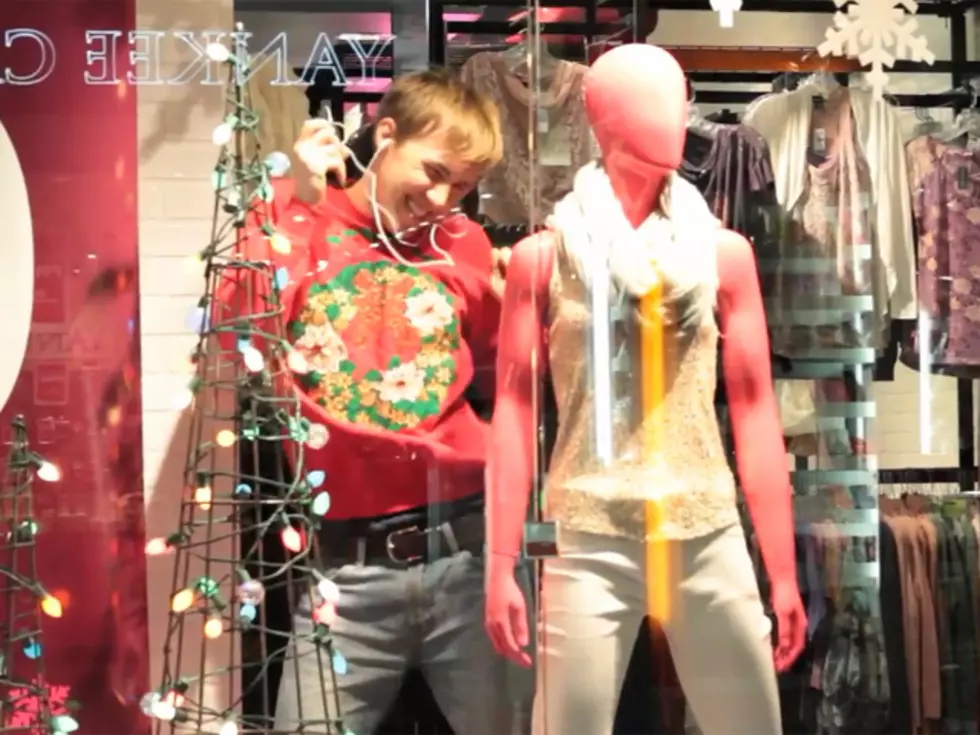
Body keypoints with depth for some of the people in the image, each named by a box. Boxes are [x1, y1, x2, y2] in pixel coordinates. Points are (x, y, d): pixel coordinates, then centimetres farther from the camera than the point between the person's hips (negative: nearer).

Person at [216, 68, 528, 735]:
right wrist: (298, 205, -11)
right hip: (346, 565, -2)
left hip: (467, 549, 2)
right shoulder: (292, 222, 4)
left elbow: (508, 386, 15)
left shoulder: (463, 245, 11)